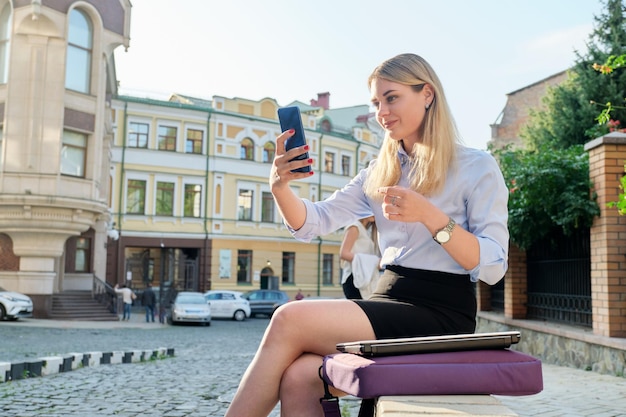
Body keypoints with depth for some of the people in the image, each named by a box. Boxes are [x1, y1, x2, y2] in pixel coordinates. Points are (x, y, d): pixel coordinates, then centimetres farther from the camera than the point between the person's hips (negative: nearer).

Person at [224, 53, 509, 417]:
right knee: (299, 379, -25)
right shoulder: (380, 172, 18)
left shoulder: (477, 167, 0)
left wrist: (429, 215, -20)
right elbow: (314, 223, 9)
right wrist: (280, 187, -12)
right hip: (388, 302, 5)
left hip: (442, 315, -5)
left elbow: (494, 267, -7)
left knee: (290, 320, -22)